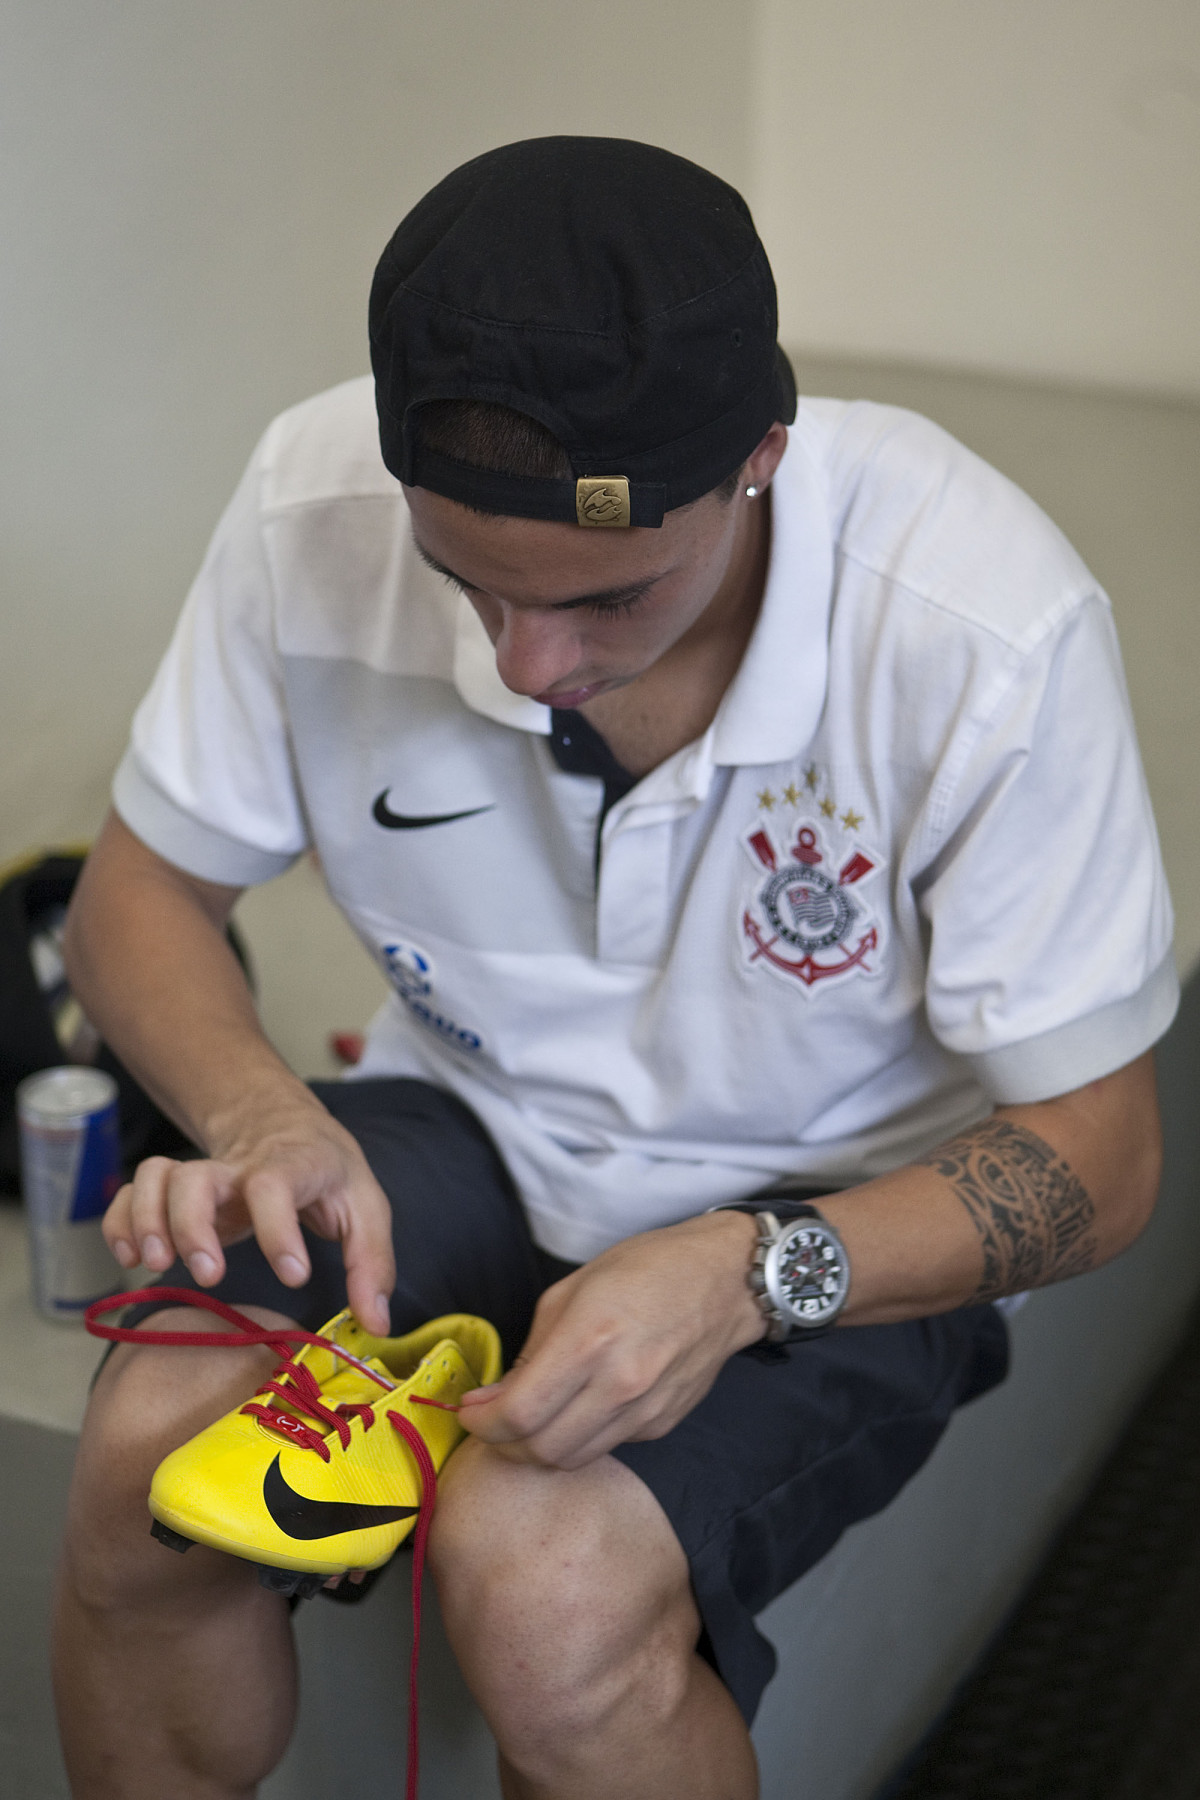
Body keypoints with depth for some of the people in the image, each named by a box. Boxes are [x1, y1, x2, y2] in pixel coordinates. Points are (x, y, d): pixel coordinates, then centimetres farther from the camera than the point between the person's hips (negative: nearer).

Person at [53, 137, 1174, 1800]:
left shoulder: (988, 632, -28)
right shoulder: (316, 509, -18)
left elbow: (1094, 1158, -17)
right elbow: (142, 887, -2)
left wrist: (747, 1271, -33)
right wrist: (261, 1116, -23)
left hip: (837, 1208, -3)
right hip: (473, 1121, 4)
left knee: (543, 1572, -30)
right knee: (148, 1446, -22)